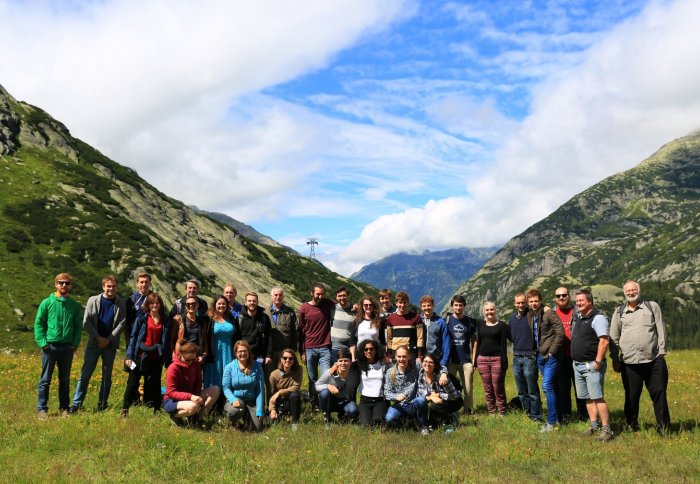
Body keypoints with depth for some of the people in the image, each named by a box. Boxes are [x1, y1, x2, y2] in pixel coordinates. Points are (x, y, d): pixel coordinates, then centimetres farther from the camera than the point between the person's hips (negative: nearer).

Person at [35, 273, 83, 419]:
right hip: (50, 346, -2)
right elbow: (38, 323, -1)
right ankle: (42, 409, 7)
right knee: (45, 379, 1)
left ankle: (64, 408, 18)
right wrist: (42, 342, -10)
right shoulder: (47, 303, 0)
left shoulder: (75, 305, 7)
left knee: (65, 379, 11)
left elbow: (78, 326, 8)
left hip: (67, 347, 2)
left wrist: (75, 343, -2)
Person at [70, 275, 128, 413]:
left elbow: (122, 323, -3)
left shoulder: (122, 303, 3)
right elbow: (86, 322, -1)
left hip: (111, 344, 1)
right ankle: (77, 403, 3)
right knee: (85, 374, -1)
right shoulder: (93, 300, 2)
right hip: (94, 343, 0)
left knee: (107, 375, 6)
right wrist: (98, 338, -9)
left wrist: (108, 340, -10)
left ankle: (102, 405, 13)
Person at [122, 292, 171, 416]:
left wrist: (168, 359, 4)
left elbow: (167, 341, 9)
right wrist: (129, 356, -8)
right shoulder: (141, 318, 1)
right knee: (133, 382, 0)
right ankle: (125, 409, 6)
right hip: (141, 356, -2)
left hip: (156, 358, 2)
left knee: (155, 384, 8)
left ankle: (157, 409, 15)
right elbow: (133, 337, -1)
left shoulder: (166, 321, 7)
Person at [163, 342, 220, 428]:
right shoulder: (173, 368, -21)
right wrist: (190, 397, -36)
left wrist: (196, 396, -13)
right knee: (193, 406, -39)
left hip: (190, 398, 7)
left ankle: (198, 418, -8)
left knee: (216, 390, -10)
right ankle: (175, 416, -6)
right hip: (172, 401, -7)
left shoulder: (195, 363, -3)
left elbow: (198, 381, 7)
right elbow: (171, 392, -23)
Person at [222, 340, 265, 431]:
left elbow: (260, 389, -3)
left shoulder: (256, 366, -2)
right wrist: (233, 400, -25)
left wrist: (259, 411, -8)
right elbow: (226, 388, -4)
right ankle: (232, 424, 2)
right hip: (235, 399, -2)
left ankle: (247, 415, 23)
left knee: (258, 427, -14)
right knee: (235, 410, -37)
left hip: (251, 401, 2)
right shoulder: (229, 367, -3)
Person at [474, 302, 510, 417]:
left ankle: (502, 412, 6)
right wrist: (474, 359, 10)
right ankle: (491, 412, 13)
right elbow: (476, 342, 14)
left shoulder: (502, 325, 0)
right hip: (482, 359, 3)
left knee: (498, 387, -3)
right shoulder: (480, 324, 10)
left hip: (497, 359, -3)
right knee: (487, 388, 6)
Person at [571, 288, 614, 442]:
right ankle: (594, 426, 18)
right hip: (577, 365, 9)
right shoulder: (577, 318, 15)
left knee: (597, 398, -11)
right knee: (588, 398, 11)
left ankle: (606, 430, -9)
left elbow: (604, 341, -19)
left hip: (591, 365, -9)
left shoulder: (598, 318, -11)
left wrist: (598, 361, -23)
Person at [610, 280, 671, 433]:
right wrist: (615, 359, 10)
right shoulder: (619, 312, 12)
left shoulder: (652, 306, 9)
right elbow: (614, 337, 14)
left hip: (653, 360, -1)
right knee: (631, 396, 6)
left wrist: (662, 352, 1)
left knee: (659, 393, 0)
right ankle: (632, 426, 19)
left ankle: (664, 427, 10)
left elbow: (661, 330, 7)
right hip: (629, 362, 1)